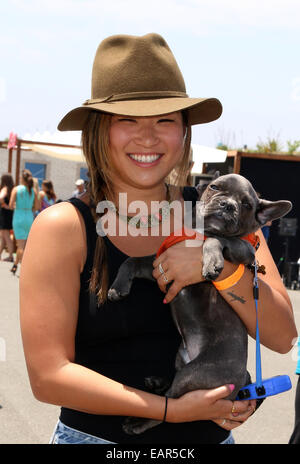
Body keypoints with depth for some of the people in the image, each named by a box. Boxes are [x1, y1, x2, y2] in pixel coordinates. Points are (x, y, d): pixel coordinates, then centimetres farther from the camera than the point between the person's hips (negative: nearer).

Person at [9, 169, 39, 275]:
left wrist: (15, 207, 10)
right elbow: (37, 207, 3)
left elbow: (11, 205, -11)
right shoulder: (33, 191, 2)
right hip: (29, 218, 3)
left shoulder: (16, 189, -6)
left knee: (21, 245, -2)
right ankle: (15, 265, 25)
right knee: (21, 244, 16)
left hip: (18, 217, -3)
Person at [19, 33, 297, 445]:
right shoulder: (64, 228, -12)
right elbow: (48, 376, -16)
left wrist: (220, 266, -23)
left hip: (213, 434, 3)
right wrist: (172, 410, -21)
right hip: (98, 435, -3)